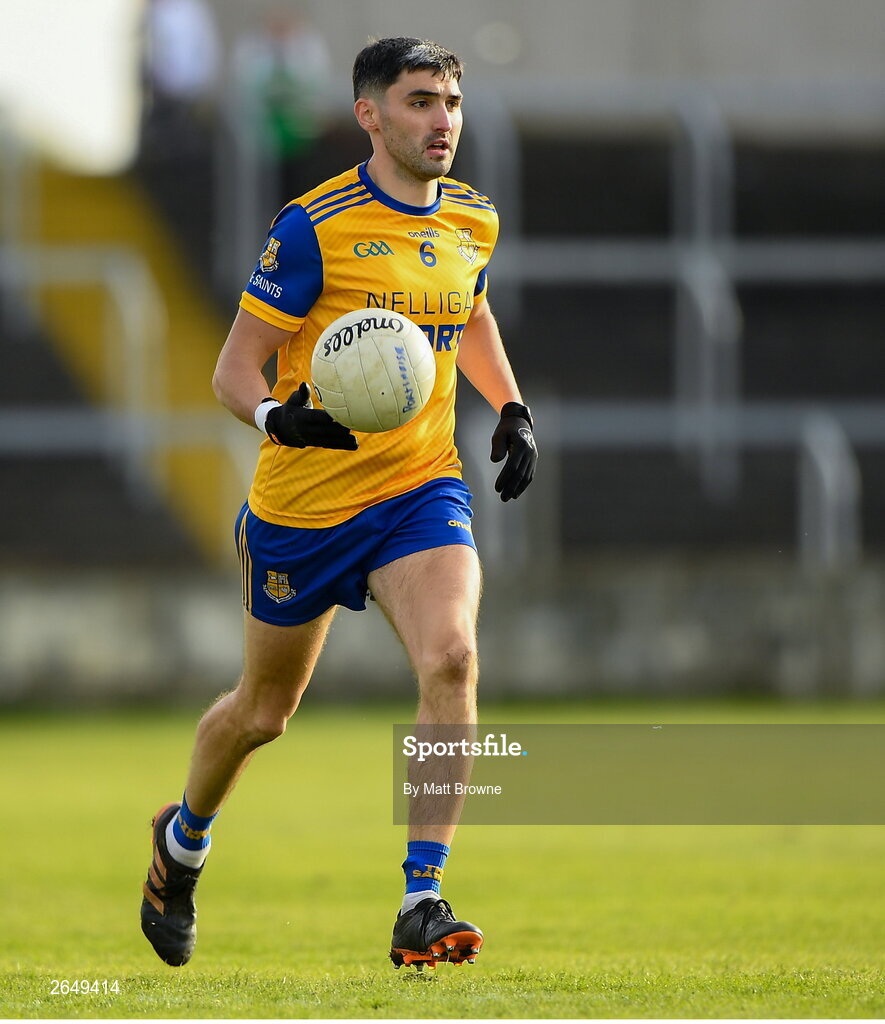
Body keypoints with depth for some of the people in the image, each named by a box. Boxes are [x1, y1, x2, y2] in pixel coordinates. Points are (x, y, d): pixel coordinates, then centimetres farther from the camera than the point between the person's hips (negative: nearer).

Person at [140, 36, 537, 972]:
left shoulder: (472, 221, 4)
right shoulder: (316, 227, -14)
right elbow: (235, 368, -13)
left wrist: (512, 411, 12)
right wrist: (279, 415, -35)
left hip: (421, 488, 3)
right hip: (302, 504, -3)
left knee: (450, 659, -24)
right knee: (263, 710, 13)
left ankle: (421, 907, -23)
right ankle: (183, 840, 46)